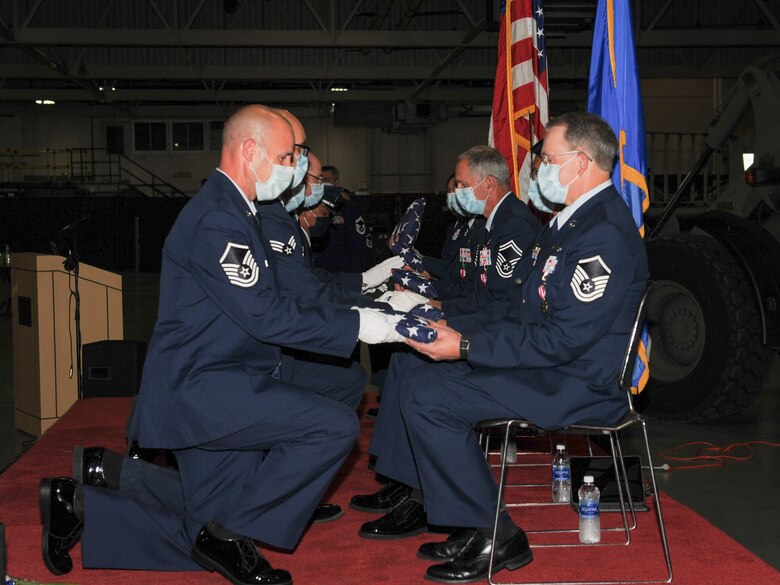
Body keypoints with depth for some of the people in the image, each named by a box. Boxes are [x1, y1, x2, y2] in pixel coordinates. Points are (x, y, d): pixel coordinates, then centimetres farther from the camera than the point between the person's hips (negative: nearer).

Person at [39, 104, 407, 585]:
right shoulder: (218, 220, -19)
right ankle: (230, 533, -9)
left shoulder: (234, 211, 16)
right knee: (336, 426, -21)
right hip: (202, 387, -11)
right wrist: (358, 325, -19)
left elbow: (274, 297, 17)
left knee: (203, 539, 14)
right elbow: (265, 316, -23)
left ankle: (79, 504, 21)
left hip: (202, 387, 11)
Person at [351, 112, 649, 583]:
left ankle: (492, 535, -10)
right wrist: (456, 330, 7)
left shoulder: (606, 233, -22)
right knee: (409, 364, 14)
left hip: (573, 384, -11)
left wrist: (467, 347, -22)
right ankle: (413, 493, 20)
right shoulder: (571, 220, 13)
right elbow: (523, 307, 19)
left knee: (427, 397, -21)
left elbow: (563, 340, -26)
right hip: (539, 360, 11)